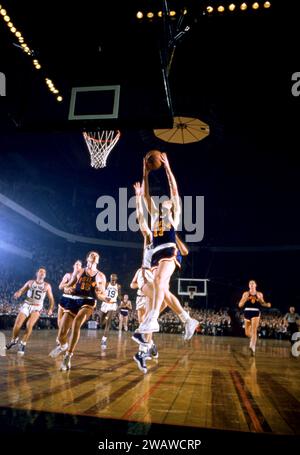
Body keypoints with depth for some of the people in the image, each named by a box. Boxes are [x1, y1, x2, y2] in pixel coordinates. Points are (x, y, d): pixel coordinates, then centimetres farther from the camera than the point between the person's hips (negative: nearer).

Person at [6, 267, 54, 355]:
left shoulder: (47, 286, 5)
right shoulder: (30, 282, 6)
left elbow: (51, 298, 8)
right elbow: (21, 290, 5)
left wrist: (51, 308, -6)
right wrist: (17, 293, -19)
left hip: (37, 308, -1)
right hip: (26, 305, 1)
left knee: (29, 325, -22)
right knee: (17, 325, -9)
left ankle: (23, 344, -4)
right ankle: (14, 340, 21)